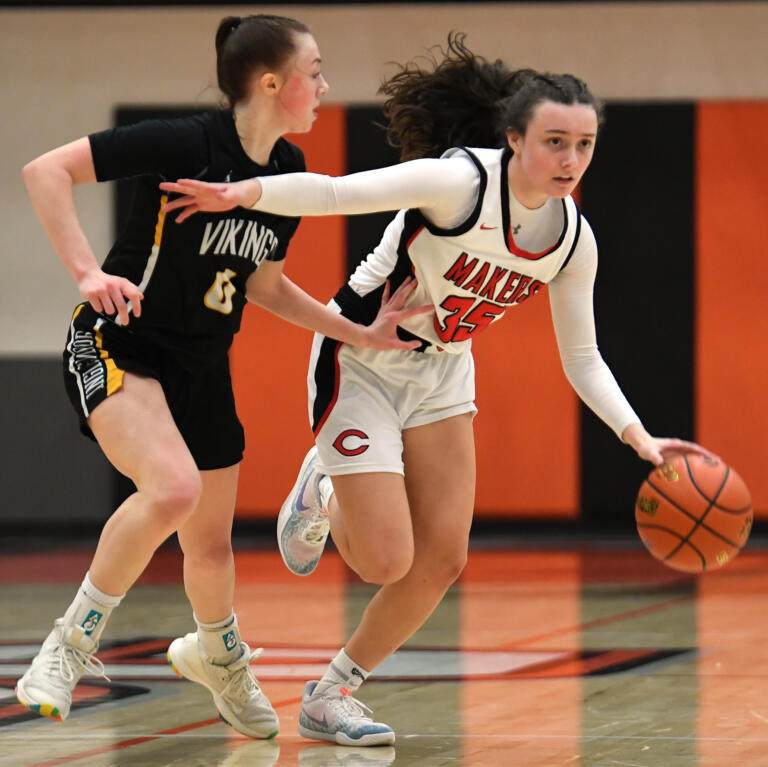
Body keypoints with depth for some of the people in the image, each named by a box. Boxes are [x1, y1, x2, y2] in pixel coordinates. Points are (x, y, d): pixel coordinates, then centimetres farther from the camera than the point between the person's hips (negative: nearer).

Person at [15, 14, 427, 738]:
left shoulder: (289, 171, 2)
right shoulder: (187, 144, -21)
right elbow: (45, 170, -22)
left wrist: (361, 333, 13)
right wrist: (88, 273, -31)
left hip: (203, 367, 7)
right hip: (119, 346, -7)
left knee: (210, 543, 14)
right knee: (173, 487, -32)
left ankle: (217, 653, 48)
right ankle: (74, 642, -14)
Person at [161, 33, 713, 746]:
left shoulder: (573, 238, -8)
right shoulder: (460, 182, -28)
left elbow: (582, 358, 1)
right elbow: (332, 193, -33)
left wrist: (640, 437, -12)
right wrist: (245, 191, -49)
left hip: (441, 373, 7)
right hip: (360, 361, -6)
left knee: (442, 559, 1)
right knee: (386, 561, -10)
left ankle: (330, 697, 20)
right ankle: (322, 493, 26)